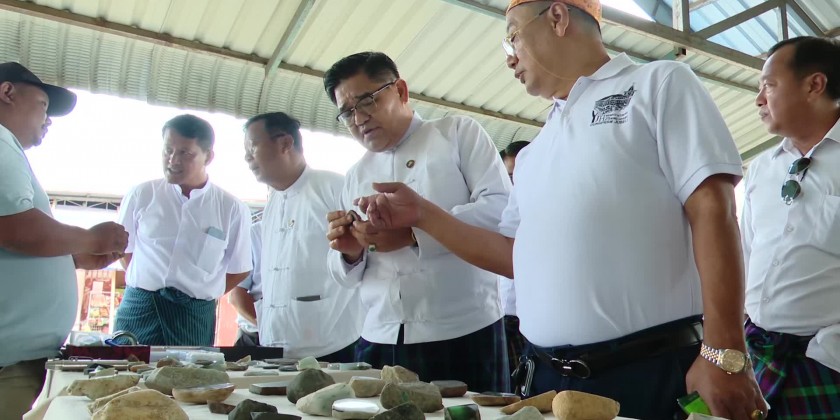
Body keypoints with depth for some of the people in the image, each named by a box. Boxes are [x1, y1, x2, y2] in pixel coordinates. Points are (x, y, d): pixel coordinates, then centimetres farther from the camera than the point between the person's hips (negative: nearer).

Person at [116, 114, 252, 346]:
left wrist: (202, 295, 3)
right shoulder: (141, 196, 3)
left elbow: (239, 270, 7)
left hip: (195, 316, -1)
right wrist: (146, 286, 8)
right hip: (139, 307, 1)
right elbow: (123, 249, 14)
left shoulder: (232, 209, -1)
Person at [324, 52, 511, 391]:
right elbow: (349, 276, 20)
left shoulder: (458, 133, 3)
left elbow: (502, 209, -11)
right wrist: (350, 251, -3)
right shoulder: (356, 177, 16)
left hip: (464, 335, -4)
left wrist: (414, 232, -19)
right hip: (380, 340, 4)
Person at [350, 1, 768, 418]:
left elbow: (712, 210, -10)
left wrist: (723, 353, -17)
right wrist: (422, 214, 13)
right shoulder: (534, 154, 17)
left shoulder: (658, 84, 0)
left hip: (653, 371, -6)